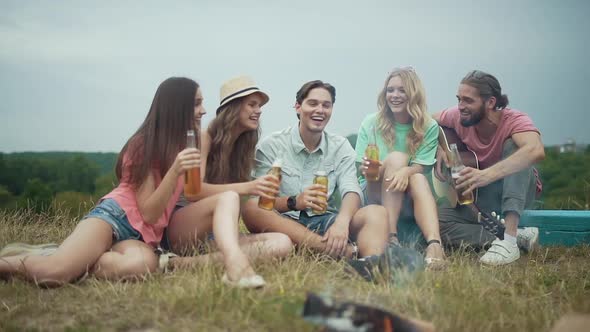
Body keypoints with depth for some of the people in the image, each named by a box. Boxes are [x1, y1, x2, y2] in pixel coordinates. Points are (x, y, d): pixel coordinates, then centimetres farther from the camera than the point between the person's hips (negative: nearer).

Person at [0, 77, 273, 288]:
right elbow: (149, 214, -14)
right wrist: (175, 170, -27)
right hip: (116, 215, -5)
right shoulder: (145, 145, -6)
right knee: (52, 273, -32)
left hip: (149, 233, 5)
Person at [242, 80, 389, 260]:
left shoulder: (341, 147, 10)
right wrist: (294, 202, -28)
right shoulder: (270, 146, 1)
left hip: (324, 221, 2)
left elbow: (351, 191, -6)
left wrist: (342, 221, -29)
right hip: (283, 224, -2)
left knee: (376, 213, -20)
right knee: (252, 207, -33)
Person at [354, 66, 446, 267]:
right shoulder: (371, 123, -2)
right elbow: (362, 169, -4)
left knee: (419, 179, -32)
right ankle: (391, 236, -38)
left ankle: (434, 244, -51)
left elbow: (421, 167, -11)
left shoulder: (429, 128, -1)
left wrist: (406, 171, -35)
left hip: (410, 198, 1)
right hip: (374, 194, 0)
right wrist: (367, 169, -30)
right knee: (396, 157, -28)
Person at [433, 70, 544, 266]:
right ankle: (521, 237, -21)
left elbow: (536, 151, -48)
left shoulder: (514, 121, -25)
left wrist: (487, 174, -58)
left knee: (513, 145, -33)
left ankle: (509, 237, -41)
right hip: (478, 195, 4)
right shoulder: (458, 117, -11)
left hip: (517, 192, -4)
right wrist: (439, 147, -10)